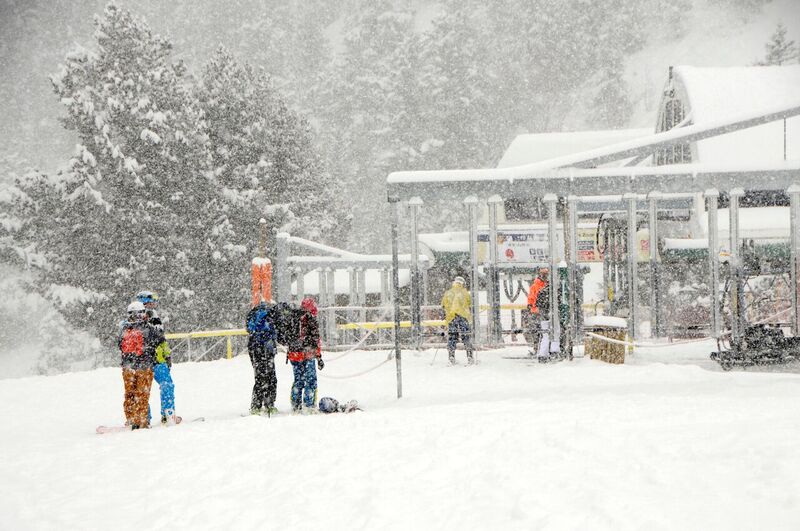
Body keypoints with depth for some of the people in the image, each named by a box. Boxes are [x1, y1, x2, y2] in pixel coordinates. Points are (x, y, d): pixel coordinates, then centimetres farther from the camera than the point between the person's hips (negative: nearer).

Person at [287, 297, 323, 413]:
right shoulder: (312, 320, -8)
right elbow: (315, 340, -11)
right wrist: (319, 357, -7)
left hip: (294, 355, 6)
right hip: (308, 355, -6)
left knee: (298, 381, 15)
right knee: (311, 381, 0)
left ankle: (295, 406, 16)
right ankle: (309, 405, -6)